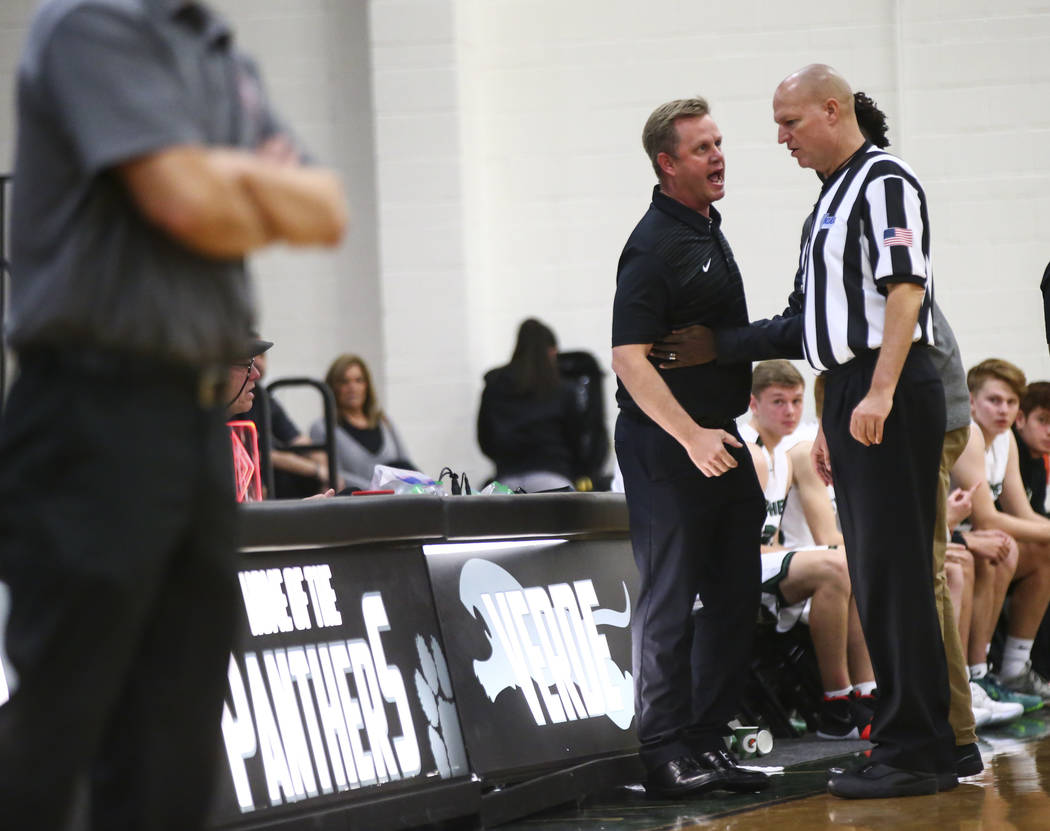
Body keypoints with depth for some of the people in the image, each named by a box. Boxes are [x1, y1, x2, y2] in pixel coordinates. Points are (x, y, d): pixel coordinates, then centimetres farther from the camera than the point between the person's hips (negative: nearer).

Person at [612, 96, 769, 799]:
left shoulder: (708, 230, 15)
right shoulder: (655, 246, -14)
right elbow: (630, 358, -21)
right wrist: (692, 437, -25)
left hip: (716, 438, 9)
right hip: (667, 448, -9)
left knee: (734, 600, 10)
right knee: (671, 603, -5)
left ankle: (708, 742, 17)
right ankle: (666, 753, -1)